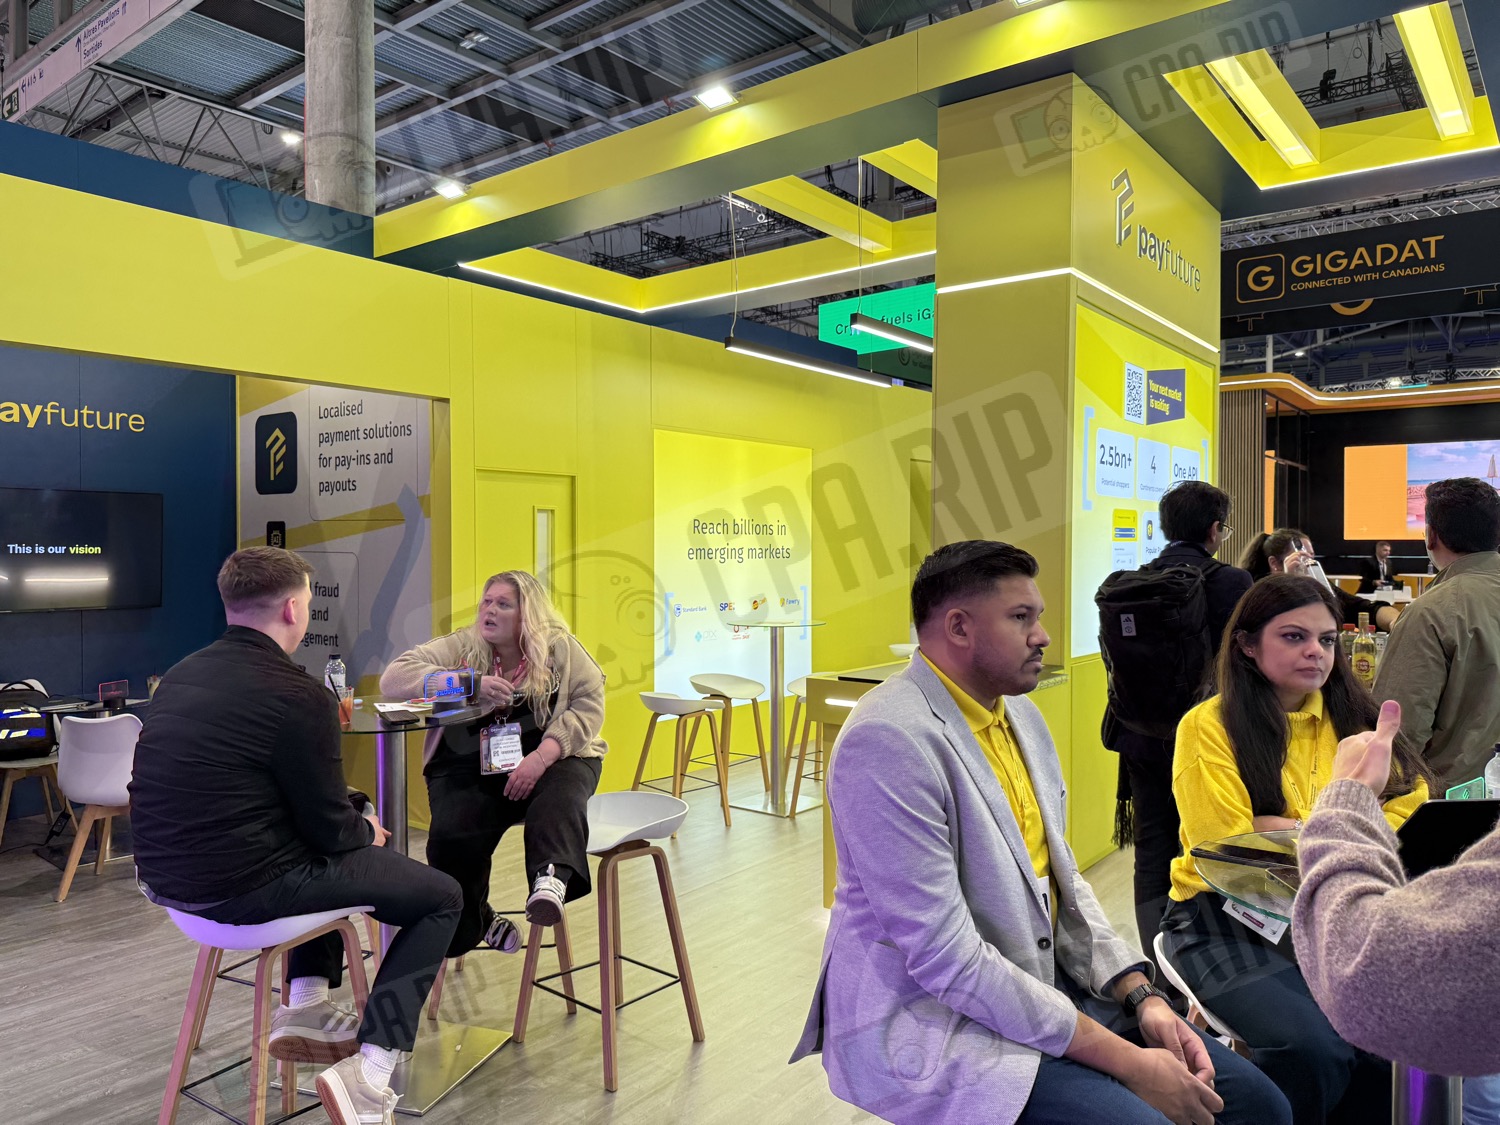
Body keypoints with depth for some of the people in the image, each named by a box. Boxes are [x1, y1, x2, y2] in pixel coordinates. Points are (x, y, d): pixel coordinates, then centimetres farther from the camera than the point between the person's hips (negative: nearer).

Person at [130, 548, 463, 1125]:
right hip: (243, 891, -9)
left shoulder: (181, 674, 7)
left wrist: (352, 825, 20)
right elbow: (331, 828, -13)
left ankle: (306, 1007, 28)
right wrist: (368, 831, 11)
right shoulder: (299, 695, -19)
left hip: (163, 877, 9)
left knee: (331, 857, 34)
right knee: (441, 896, 3)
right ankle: (367, 1073, -3)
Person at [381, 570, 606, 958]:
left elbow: (589, 703, -5)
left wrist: (542, 755, -20)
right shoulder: (461, 646, 8)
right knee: (451, 838, -24)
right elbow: (393, 679, -3)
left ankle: (552, 878, -57)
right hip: (470, 770, 1)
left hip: (551, 761, -1)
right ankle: (472, 922, 2)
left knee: (558, 796, -34)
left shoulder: (560, 648, 5)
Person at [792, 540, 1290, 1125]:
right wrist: (1126, 1061, -18)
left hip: (1043, 987, 8)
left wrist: (1142, 995, 0)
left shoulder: (1019, 712, 7)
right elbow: (948, 960, -24)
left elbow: (1060, 878, 14)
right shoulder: (889, 742, -23)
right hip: (929, 1019, -8)